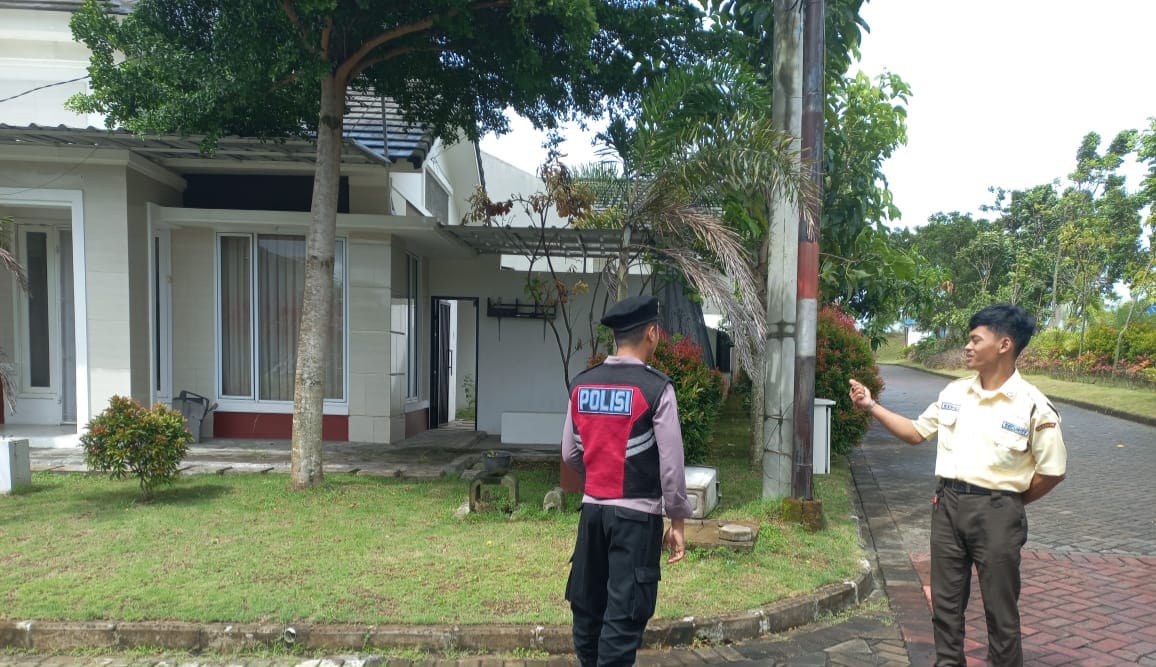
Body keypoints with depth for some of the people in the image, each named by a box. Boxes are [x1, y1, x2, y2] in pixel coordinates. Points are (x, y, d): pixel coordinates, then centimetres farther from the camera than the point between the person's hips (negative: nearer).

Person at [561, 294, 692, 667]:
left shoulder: (581, 385, 3)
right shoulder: (656, 388, -12)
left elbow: (570, 455, 8)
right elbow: (671, 465, -11)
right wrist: (677, 521, -1)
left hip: (593, 509, 6)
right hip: (637, 514, -5)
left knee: (588, 605, 18)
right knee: (624, 615, 2)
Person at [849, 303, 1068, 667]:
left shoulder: (1033, 406, -12)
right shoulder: (954, 392, 3)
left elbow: (1052, 471, -6)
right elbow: (916, 433, 12)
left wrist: (1008, 503, 0)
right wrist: (871, 406, 4)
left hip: (996, 512, -5)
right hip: (948, 504, 5)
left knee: (1000, 609, 9)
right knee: (945, 602, 15)